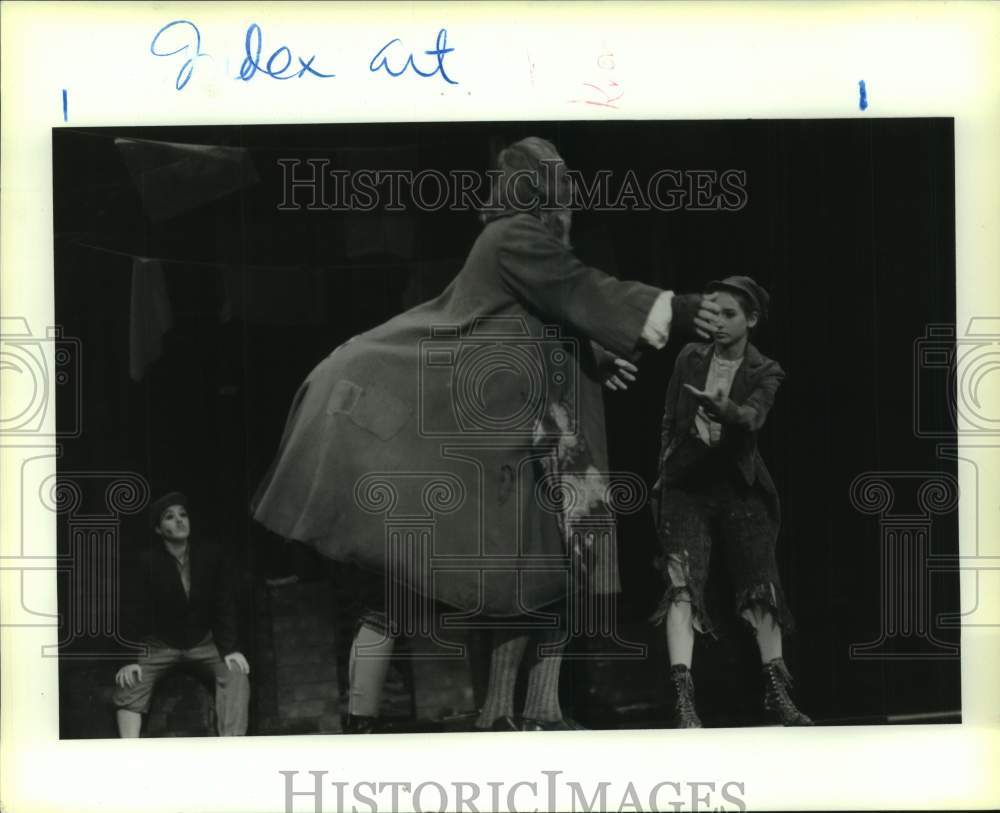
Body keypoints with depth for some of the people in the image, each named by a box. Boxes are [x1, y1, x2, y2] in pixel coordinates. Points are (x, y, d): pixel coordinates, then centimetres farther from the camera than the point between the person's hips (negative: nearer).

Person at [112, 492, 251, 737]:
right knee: (129, 682, -26)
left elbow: (225, 604, -3)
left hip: (204, 641, 1)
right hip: (160, 644, -1)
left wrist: (230, 649, -13)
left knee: (236, 674, -25)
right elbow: (134, 612, -12)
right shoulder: (146, 562, -12)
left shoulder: (211, 556, -6)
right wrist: (128, 658, -21)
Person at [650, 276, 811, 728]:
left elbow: (753, 416, -23)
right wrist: (664, 472, 11)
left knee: (762, 586, -1)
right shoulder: (690, 358, 4)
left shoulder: (765, 373, -1)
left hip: (739, 486, 0)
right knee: (683, 584, -16)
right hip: (687, 484, 0)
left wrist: (722, 407, -43)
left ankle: (777, 694, 13)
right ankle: (683, 699, -24)